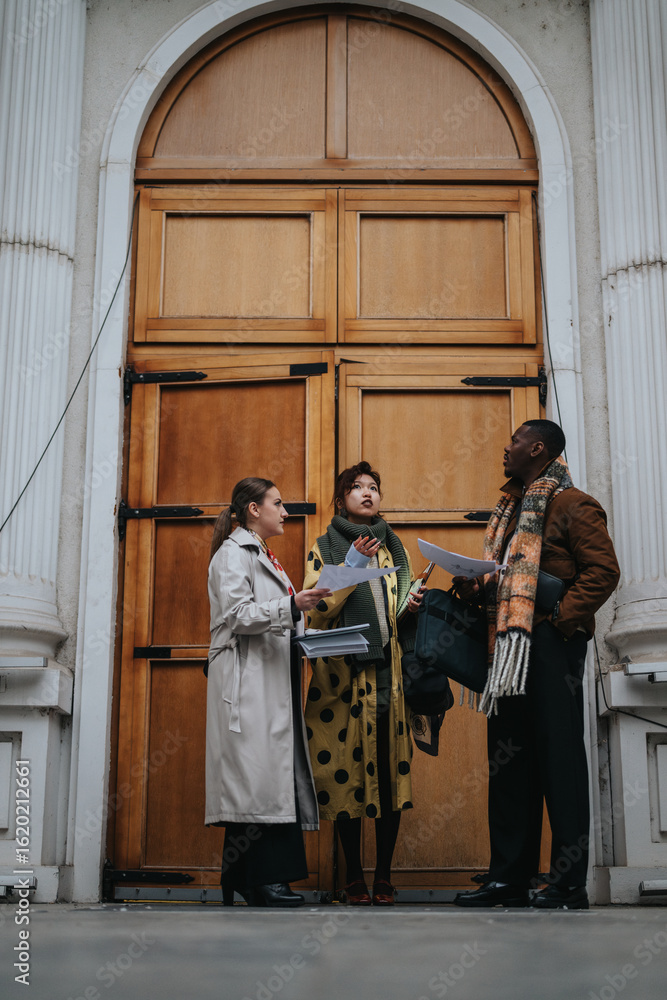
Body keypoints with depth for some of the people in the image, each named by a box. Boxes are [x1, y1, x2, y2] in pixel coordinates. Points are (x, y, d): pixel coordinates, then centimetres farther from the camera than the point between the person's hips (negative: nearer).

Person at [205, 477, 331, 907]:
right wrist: (291, 606, -22)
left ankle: (268, 879, 2)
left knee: (278, 772, 2)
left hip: (274, 681, 9)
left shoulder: (265, 557, 27)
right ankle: (258, 880, -13)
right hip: (248, 681, -9)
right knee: (256, 774, -14)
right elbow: (236, 614, -14)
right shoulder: (233, 552, -1)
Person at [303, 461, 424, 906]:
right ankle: (354, 877, 6)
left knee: (391, 770, -1)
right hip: (346, 673, -3)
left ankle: (384, 876, 7)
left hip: (390, 671, 3)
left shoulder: (394, 547, 20)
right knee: (347, 769, -4)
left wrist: (413, 604, 4)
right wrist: (352, 565, -11)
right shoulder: (325, 548, 8)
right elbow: (316, 612, -4)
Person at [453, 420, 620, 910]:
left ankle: (570, 883, 0)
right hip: (510, 644, 9)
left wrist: (561, 619, -19)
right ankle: (510, 878, 14)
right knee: (509, 760, 8)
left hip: (552, 645, -9)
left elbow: (603, 571, -12)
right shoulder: (512, 509, 23)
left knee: (560, 758, -6)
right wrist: (478, 588, 9)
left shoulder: (573, 505, -3)